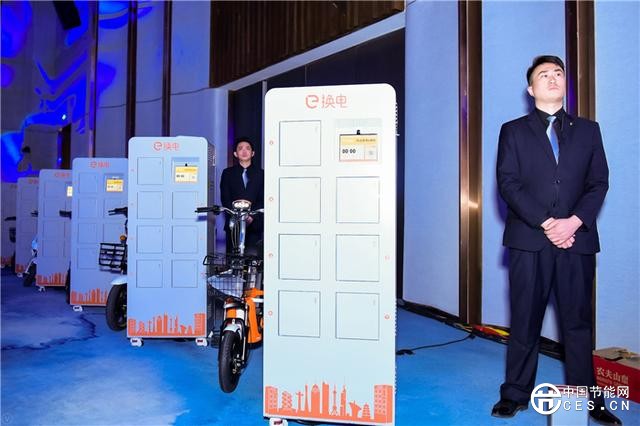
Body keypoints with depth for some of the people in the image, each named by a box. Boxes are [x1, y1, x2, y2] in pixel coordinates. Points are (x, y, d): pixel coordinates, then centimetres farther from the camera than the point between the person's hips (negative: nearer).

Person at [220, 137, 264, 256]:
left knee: (253, 255, -8)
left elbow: (263, 199, 4)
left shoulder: (260, 174, 12)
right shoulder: (228, 173, 13)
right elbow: (225, 198, 4)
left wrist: (252, 216, -12)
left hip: (254, 223, 0)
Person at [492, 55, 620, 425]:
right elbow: (508, 183, -3)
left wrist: (573, 222, -10)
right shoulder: (514, 131, 8)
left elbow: (599, 182, 7)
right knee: (525, 321, 4)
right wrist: (546, 223, -12)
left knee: (578, 322, 8)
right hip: (530, 240, -2)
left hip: (577, 240, 2)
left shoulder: (588, 130, 15)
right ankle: (516, 394, 15)